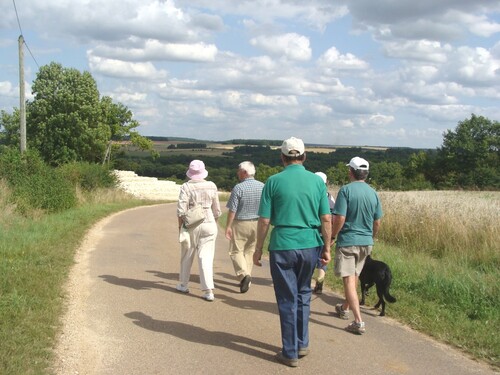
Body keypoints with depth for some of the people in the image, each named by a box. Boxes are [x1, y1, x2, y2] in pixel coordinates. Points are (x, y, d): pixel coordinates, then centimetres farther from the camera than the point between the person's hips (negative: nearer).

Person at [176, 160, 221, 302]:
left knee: (187, 255, 16)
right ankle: (208, 291, -7)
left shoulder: (187, 187, -9)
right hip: (209, 224, 2)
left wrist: (180, 226, 0)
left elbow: (181, 210, -12)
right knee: (206, 257, 1)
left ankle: (183, 284, 32)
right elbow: (216, 210, 7)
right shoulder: (212, 186, 1)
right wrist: (214, 224, 20)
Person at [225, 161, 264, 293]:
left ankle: (243, 274, -16)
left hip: (241, 224, -5)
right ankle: (247, 280, 20)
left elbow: (232, 210, -14)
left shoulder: (238, 188, -14)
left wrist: (228, 226, -8)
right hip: (257, 223, 5)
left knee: (236, 251, 5)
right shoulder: (263, 187, 0)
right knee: (250, 251, 15)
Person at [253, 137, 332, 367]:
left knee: (287, 299, 6)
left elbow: (264, 221, -5)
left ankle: (290, 353, 12)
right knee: (303, 294, 21)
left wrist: (258, 249, 5)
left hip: (282, 246, -3)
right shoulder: (317, 181, 2)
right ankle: (302, 344, 27)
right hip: (310, 245, 3)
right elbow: (326, 220, 2)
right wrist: (327, 248, 11)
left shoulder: (274, 181, -5)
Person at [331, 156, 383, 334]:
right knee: (354, 277, 22)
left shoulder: (346, 190, -14)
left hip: (347, 241, -6)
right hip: (366, 242, 6)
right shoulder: (373, 193, 2)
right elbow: (377, 222, 9)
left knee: (349, 280, -3)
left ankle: (358, 322, -11)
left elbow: (339, 219, -19)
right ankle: (344, 308, 40)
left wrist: (331, 236, -5)